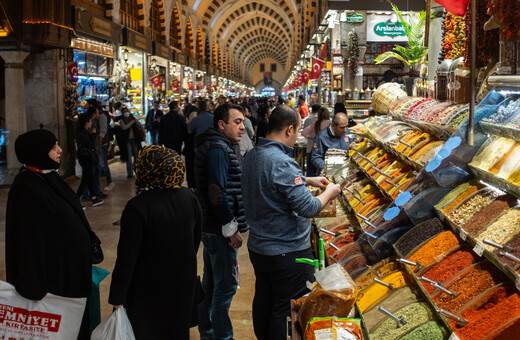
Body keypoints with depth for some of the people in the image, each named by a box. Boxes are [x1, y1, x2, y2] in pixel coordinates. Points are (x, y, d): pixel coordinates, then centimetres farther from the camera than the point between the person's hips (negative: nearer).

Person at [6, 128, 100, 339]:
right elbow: (27, 239, -25)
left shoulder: (48, 177, 2)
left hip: (72, 262, 9)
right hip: (53, 269, -9)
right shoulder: (26, 189, -25)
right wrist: (33, 287, -23)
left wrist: (89, 241, 17)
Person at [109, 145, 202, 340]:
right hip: (183, 285, 6)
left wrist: (117, 298, -12)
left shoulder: (138, 207, -23)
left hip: (148, 288, -5)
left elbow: (127, 257, -20)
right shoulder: (189, 198, -5)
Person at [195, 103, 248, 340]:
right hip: (220, 230, -11)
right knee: (225, 285, -1)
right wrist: (231, 228, -19)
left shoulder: (220, 147, 16)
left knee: (211, 283, 19)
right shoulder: (219, 149, -18)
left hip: (211, 228, 11)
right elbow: (217, 192, -25)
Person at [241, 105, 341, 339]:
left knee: (263, 301, 21)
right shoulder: (282, 163, -26)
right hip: (287, 252, -9)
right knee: (285, 309, 5)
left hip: (257, 247, 9)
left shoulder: (252, 156, 2)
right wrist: (329, 192, -6)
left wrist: (307, 180, 19)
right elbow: (308, 208, -25)